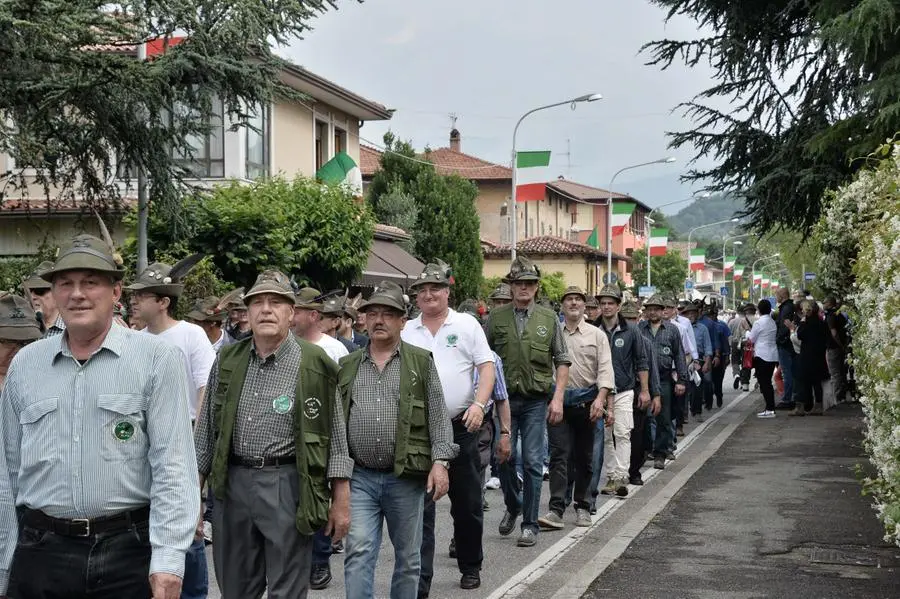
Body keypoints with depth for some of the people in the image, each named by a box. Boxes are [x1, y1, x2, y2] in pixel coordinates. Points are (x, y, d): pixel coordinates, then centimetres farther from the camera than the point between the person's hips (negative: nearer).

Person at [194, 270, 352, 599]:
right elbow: (206, 430, 13)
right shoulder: (227, 361, 8)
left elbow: (336, 439, -2)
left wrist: (341, 502, -4)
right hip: (232, 484, 4)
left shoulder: (314, 365, -4)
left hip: (287, 486, -4)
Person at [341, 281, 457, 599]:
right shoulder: (347, 366, 10)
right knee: (359, 551, -9)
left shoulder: (421, 361, 3)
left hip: (407, 477, -1)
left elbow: (438, 416, -1)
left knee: (408, 557, 9)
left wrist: (440, 461, -11)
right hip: (359, 477, 1)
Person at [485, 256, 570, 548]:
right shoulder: (496, 317, 3)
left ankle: (530, 524, 9)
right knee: (503, 456, 2)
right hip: (504, 399, 1)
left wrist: (558, 398, -4)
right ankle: (512, 506, 28)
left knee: (533, 462, -1)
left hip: (536, 400, -1)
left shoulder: (548, 318, 4)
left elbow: (562, 361, 5)